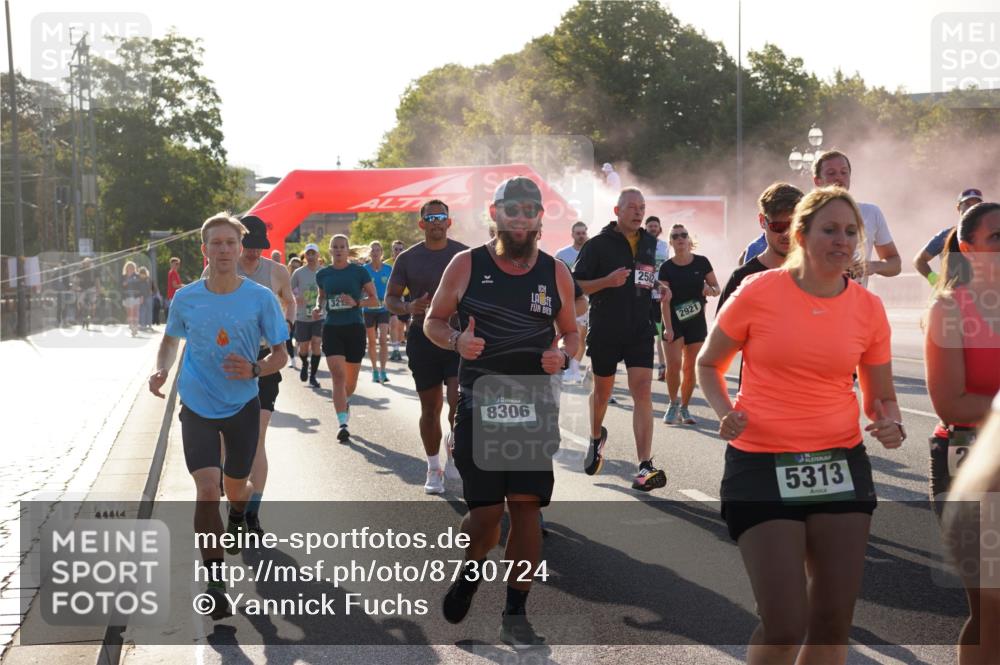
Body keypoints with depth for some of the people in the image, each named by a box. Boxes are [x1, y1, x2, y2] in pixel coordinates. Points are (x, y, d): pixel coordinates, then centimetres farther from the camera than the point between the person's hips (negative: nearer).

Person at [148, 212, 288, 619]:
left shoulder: (261, 299, -11)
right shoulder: (186, 298, -6)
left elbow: (280, 354, -4)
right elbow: (171, 339, 14)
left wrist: (255, 369, -24)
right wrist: (161, 370, -6)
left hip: (243, 405, 1)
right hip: (197, 406, 0)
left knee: (236, 486, 16)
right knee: (207, 488, -17)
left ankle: (238, 518, 56)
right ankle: (214, 581, -7)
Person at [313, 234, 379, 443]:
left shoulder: (359, 272, -1)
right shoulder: (323, 274, 7)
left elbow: (374, 300, 1)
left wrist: (356, 302, -16)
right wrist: (318, 307, 3)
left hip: (355, 328, 0)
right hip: (332, 329, 1)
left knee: (351, 380, 11)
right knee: (338, 375, -15)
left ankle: (344, 401, 45)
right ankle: (342, 424, -18)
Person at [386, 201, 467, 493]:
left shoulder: (465, 255, 2)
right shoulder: (407, 259, 3)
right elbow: (390, 298, 6)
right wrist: (408, 308, -15)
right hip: (422, 337, 1)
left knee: (460, 400, -17)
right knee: (430, 408, 8)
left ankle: (454, 446, 11)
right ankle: (434, 468, 22)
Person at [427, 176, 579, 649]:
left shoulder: (555, 273, 5)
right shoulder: (466, 265, -1)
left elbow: (571, 331, 16)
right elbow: (433, 321, 7)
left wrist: (563, 355, -7)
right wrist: (456, 340, -14)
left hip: (536, 407, 2)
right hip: (479, 404, -2)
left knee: (527, 507, -2)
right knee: (486, 511, -5)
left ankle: (515, 615, 10)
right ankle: (470, 571, 30)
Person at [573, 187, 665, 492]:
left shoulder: (650, 243, 9)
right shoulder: (597, 245, -6)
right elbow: (576, 286, -7)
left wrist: (657, 286, 4)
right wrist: (607, 281, -22)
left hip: (640, 332, 2)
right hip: (605, 332, -2)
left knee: (643, 392, -12)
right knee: (602, 390, 15)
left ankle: (645, 467, -17)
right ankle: (596, 438, 46)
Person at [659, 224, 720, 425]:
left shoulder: (701, 262, 0)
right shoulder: (666, 268, -4)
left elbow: (717, 288, 7)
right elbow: (665, 299, -8)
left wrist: (711, 290, -18)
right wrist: (668, 327, -17)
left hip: (696, 321, 2)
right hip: (674, 321, -2)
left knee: (690, 368, 4)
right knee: (674, 364, -14)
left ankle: (684, 407, 18)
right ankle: (673, 404, 7)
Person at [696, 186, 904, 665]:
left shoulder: (869, 309, 3)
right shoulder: (758, 292, -6)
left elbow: (882, 397, 14)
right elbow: (708, 364, 7)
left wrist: (890, 424, -9)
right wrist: (725, 413, -11)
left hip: (840, 468, 4)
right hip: (761, 466, -4)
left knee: (834, 621, 7)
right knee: (785, 624, -10)